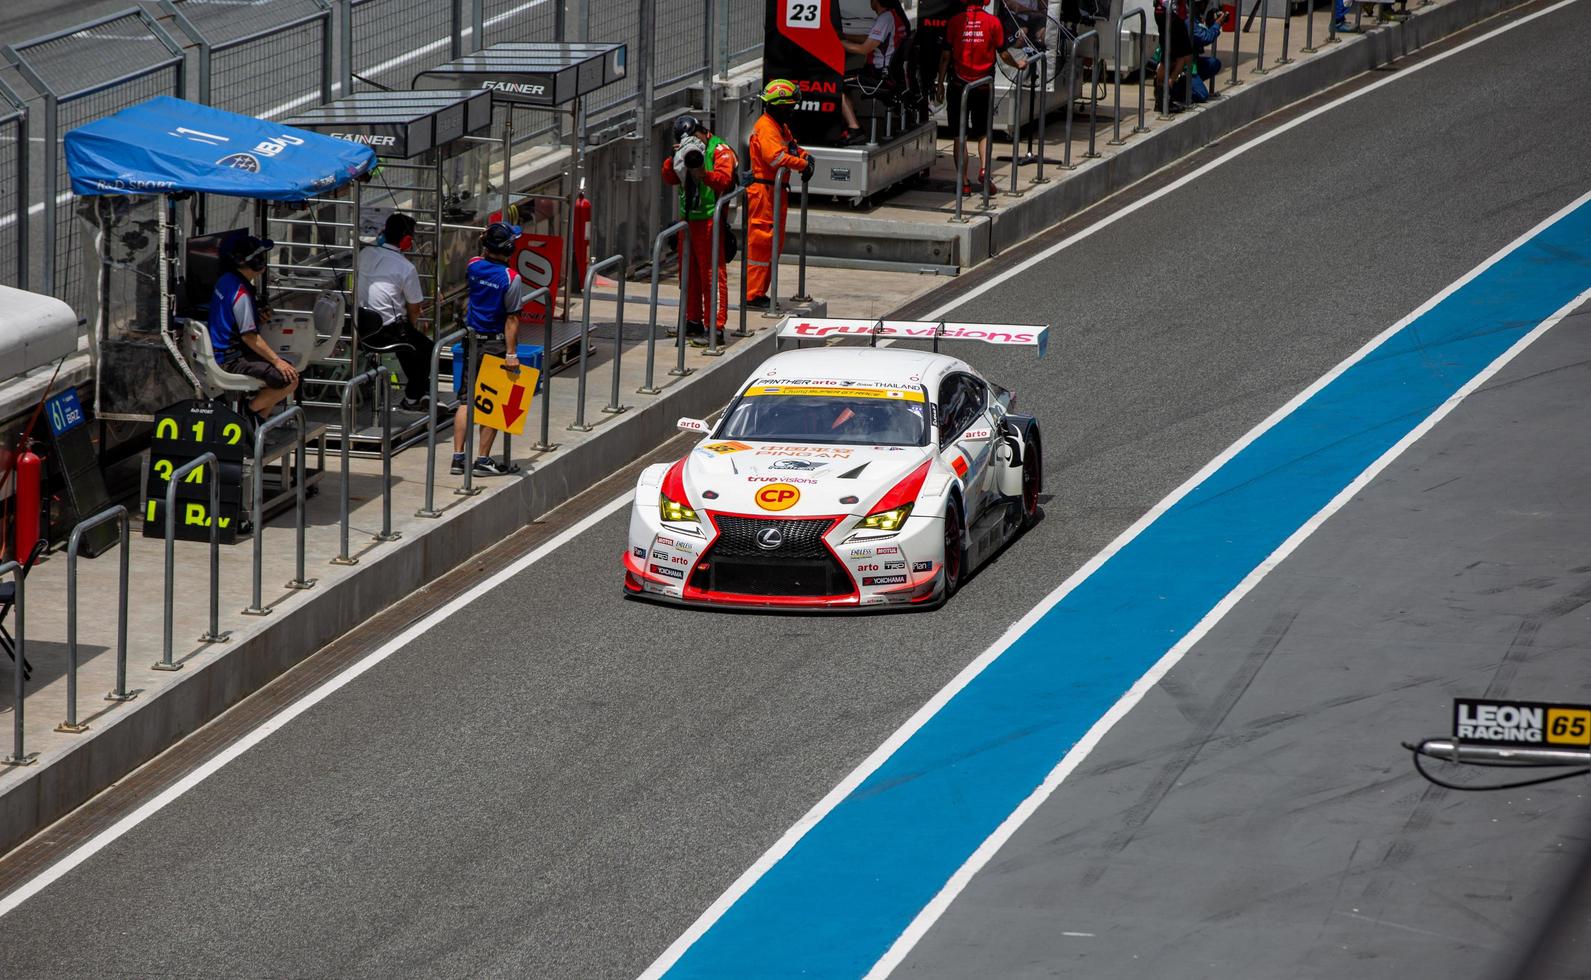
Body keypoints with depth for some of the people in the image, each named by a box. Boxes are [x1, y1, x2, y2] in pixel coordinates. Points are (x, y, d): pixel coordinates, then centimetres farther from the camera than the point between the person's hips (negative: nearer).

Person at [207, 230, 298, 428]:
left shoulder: (225, 281, 8)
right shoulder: (241, 293, -22)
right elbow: (249, 336, -23)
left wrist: (258, 316, 7)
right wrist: (277, 361, -19)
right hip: (231, 360, -10)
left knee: (287, 365, 19)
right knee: (289, 379, -19)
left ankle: (260, 418, 15)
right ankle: (251, 410, -2)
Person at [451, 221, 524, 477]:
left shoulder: (474, 266, -1)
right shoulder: (511, 278, -16)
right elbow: (512, 319, -17)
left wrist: (485, 242, 26)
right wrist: (511, 353, -15)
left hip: (473, 342, 5)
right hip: (496, 345, -5)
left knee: (466, 399, 10)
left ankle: (458, 457, 8)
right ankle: (483, 460, 6)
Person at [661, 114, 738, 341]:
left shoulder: (720, 150, -5)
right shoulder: (685, 153, 16)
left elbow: (724, 180, -19)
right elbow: (669, 179, 10)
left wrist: (703, 173, -36)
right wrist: (675, 159, -7)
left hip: (710, 219, -8)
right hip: (688, 219, 8)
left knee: (713, 273, -8)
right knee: (689, 273, 14)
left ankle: (716, 325, -9)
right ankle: (693, 321, 24)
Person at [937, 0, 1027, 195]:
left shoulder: (955, 21, -6)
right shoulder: (993, 22, -6)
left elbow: (946, 55, -4)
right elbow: (1003, 54, -2)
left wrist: (940, 83, 4)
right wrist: (1018, 64, 18)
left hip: (959, 85, -1)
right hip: (984, 87, 1)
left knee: (960, 136, 8)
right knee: (983, 132, 16)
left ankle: (963, 181, 7)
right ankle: (984, 168, -8)